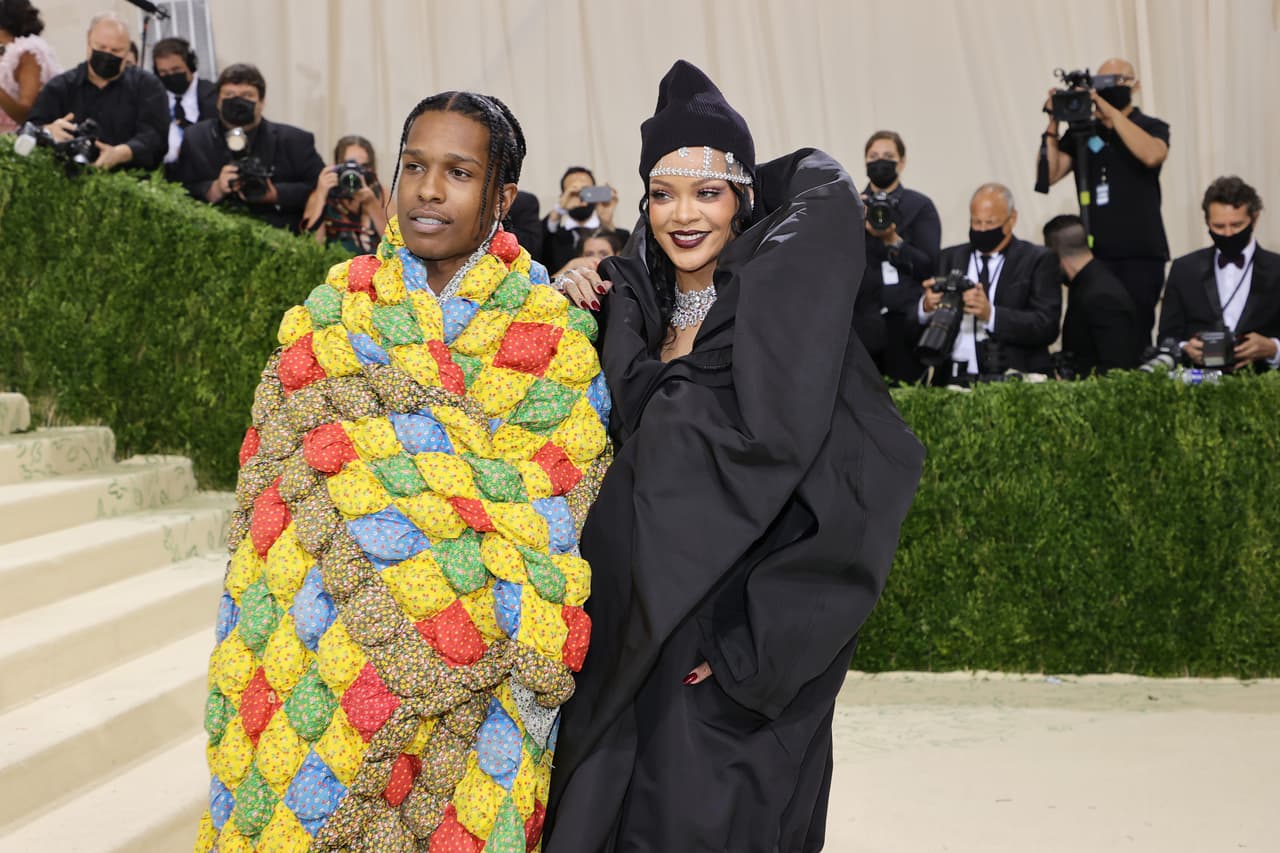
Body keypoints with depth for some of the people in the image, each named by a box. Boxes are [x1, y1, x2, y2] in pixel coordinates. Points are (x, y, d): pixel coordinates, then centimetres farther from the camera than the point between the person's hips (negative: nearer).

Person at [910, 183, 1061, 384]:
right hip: (953, 380, 3)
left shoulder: (1036, 261, 7)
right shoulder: (949, 259, 17)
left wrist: (991, 314, -18)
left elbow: (1047, 327, -5)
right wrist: (926, 307, -10)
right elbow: (914, 331, 13)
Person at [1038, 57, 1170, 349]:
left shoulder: (1152, 127, 6)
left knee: (1135, 338, -6)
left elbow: (1152, 155, -18)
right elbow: (1049, 174, 4)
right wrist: (1053, 124, -4)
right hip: (1094, 252, 3)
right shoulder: (1081, 132, 13)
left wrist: (1110, 110, -17)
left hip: (1140, 253, -3)